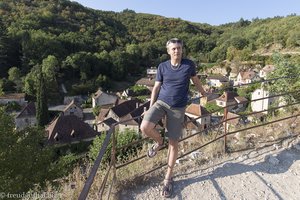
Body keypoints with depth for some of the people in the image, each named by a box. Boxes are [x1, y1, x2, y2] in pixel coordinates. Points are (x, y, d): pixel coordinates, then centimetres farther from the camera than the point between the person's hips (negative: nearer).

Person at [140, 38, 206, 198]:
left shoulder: (189, 65, -1)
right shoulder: (162, 66, 0)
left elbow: (195, 80, 17)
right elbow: (156, 88, 5)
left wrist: (204, 94, 31)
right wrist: (150, 108, 4)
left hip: (178, 108, 0)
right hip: (161, 103, 1)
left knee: (173, 143, 4)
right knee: (145, 127, -25)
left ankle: (168, 178, 23)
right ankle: (159, 142, 12)